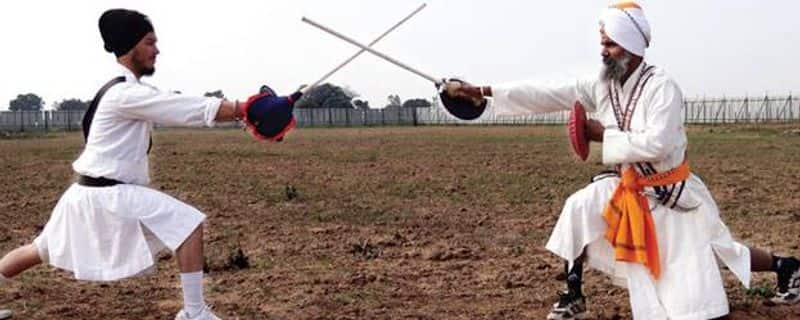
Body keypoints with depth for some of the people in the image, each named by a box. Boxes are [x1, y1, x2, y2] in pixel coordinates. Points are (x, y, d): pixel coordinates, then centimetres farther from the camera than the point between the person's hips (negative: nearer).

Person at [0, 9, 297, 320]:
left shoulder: (126, 90, 14)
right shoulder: (126, 94, -19)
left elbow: (186, 108, 8)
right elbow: (198, 109, -23)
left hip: (91, 191, 10)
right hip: (109, 194, -10)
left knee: (42, 251, 22)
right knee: (189, 224, -12)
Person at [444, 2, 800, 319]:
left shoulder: (661, 86, -24)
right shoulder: (599, 85, -7)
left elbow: (657, 144, -33)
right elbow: (544, 94, -11)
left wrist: (605, 135, -26)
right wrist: (482, 91, -17)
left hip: (673, 192, -5)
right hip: (627, 187, 5)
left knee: (714, 254, 1)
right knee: (581, 208, -14)